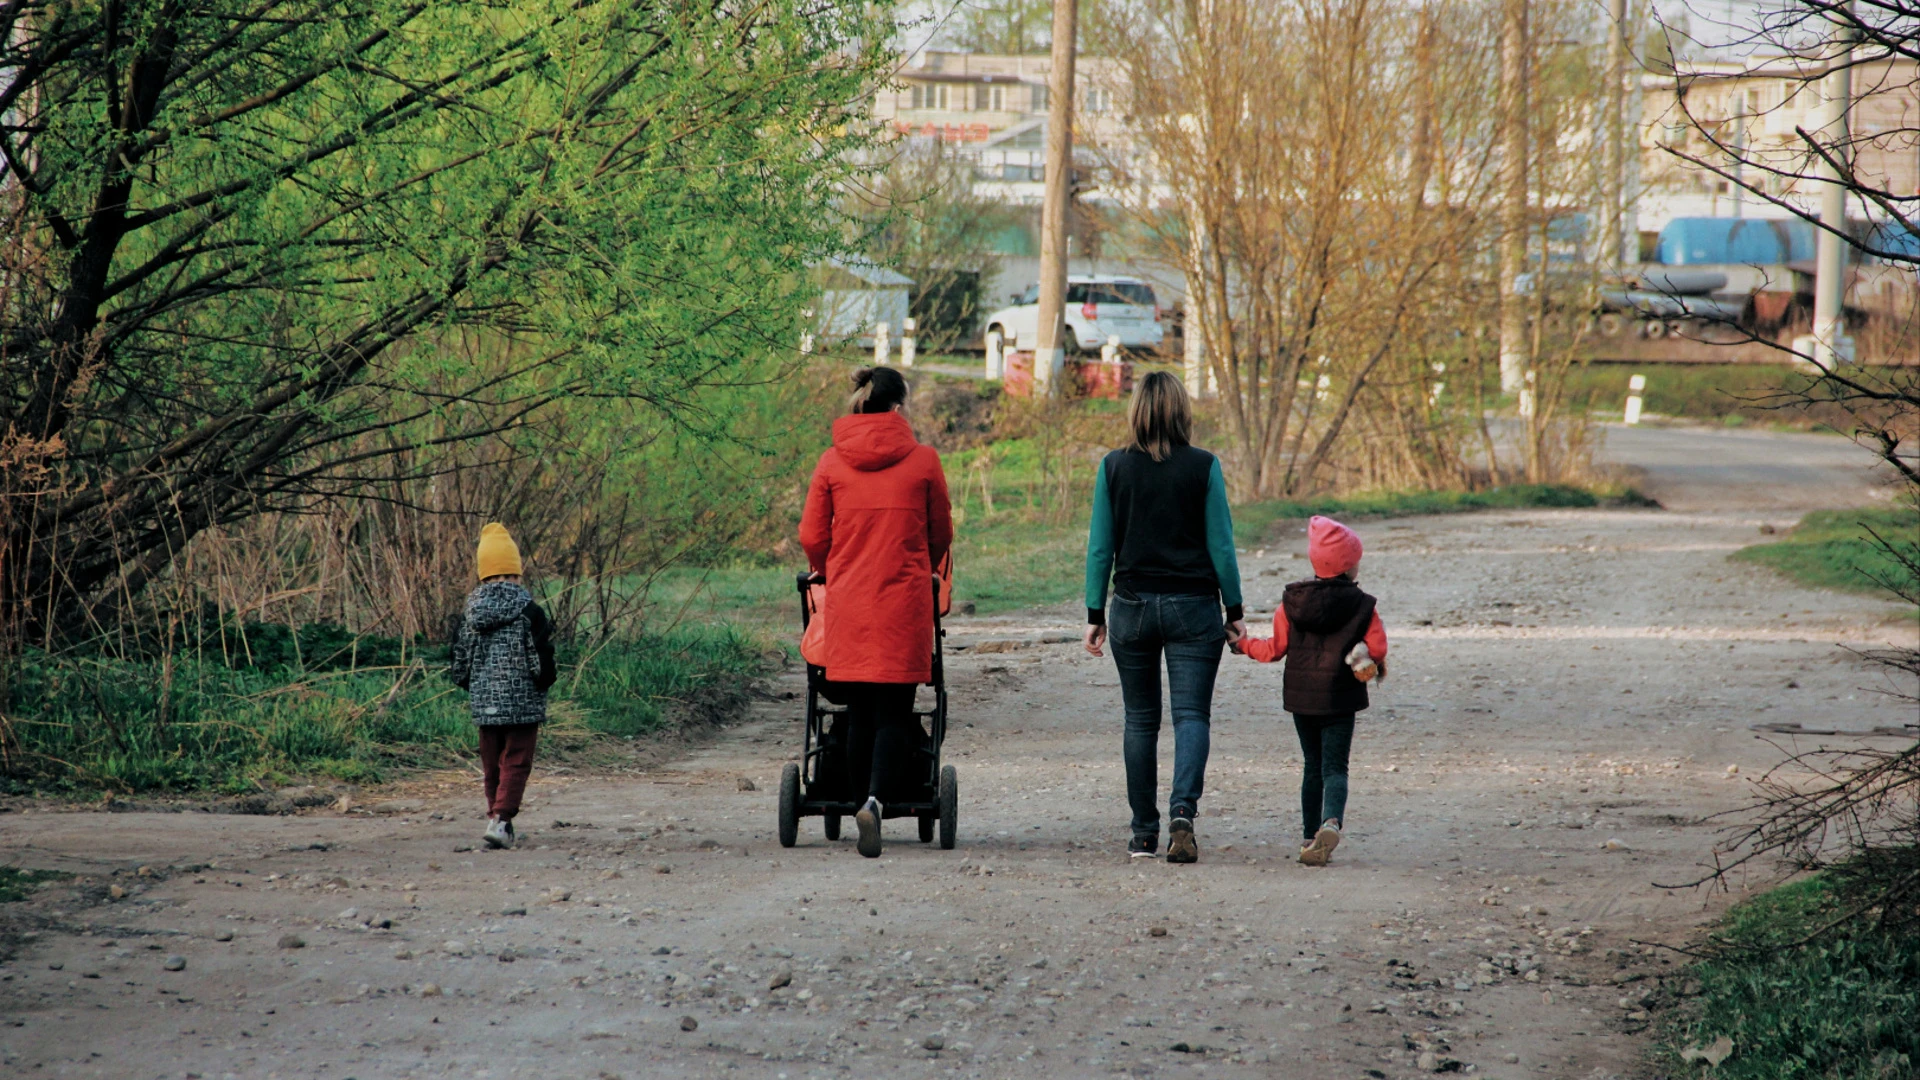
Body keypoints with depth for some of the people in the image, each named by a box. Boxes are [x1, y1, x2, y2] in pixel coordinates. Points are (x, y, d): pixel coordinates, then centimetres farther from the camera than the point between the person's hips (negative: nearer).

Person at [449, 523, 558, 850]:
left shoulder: (470, 611, 2)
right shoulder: (528, 611, -11)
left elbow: (460, 663, 8)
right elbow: (542, 662, -11)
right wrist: (546, 679, 10)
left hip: (484, 703, 4)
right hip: (523, 702, -4)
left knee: (492, 764, 15)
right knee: (516, 762, -2)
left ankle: (497, 818, 20)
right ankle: (501, 818, -18)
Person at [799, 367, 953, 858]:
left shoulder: (832, 462, 2)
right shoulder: (922, 460, -1)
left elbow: (812, 538, 5)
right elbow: (940, 534, 9)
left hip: (847, 604, 2)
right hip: (904, 604, -2)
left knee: (860, 713, 11)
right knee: (894, 712, -2)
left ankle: (861, 802, 13)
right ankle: (876, 800, -22)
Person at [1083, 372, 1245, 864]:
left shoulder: (1113, 468, -1)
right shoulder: (1203, 467, -5)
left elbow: (1100, 548, 1)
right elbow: (1221, 545, -4)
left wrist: (1094, 615, 7)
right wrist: (1234, 611, 5)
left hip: (1133, 607, 2)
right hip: (1193, 605, -2)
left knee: (1140, 720, 10)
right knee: (1191, 715, -2)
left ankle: (1144, 835, 10)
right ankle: (1183, 813, -24)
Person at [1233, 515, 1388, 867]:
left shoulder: (1292, 602, 1)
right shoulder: (1361, 606, -6)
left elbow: (1276, 648, 3)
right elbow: (1377, 647, -8)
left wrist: (1245, 645, 20)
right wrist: (1376, 665, 15)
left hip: (1301, 694, 3)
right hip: (1339, 698, -3)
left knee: (1312, 765, 16)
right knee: (1334, 767, -3)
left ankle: (1311, 835, 15)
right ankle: (1331, 822, -30)